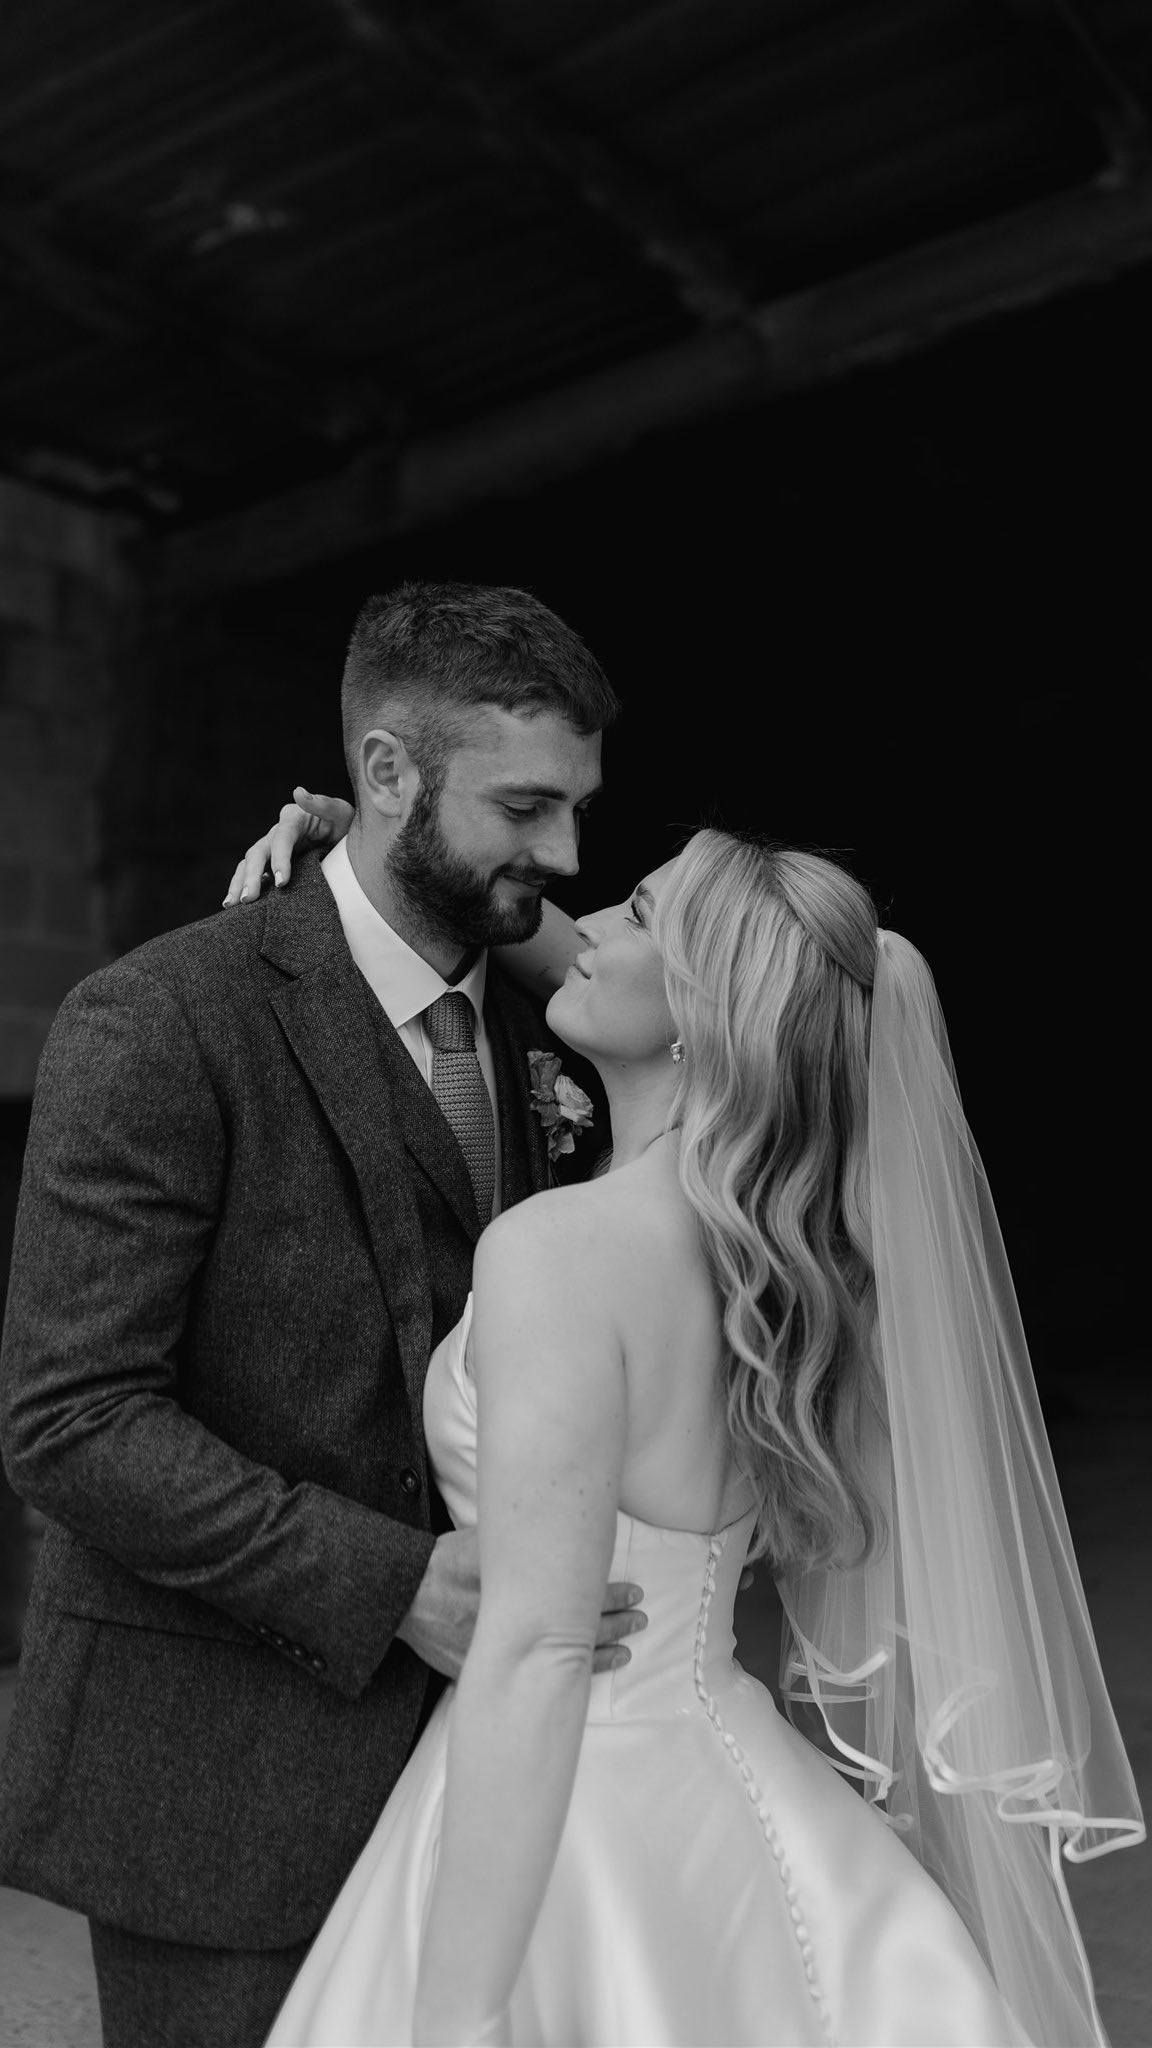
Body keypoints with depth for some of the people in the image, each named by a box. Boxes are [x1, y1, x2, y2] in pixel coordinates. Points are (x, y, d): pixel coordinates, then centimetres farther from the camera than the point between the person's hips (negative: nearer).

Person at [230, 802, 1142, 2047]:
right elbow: (593, 977, 13)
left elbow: (536, 1656, -27)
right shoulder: (780, 1239, 0)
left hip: (584, 1832, -7)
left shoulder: (558, 1249, -25)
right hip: (720, 1782, 7)